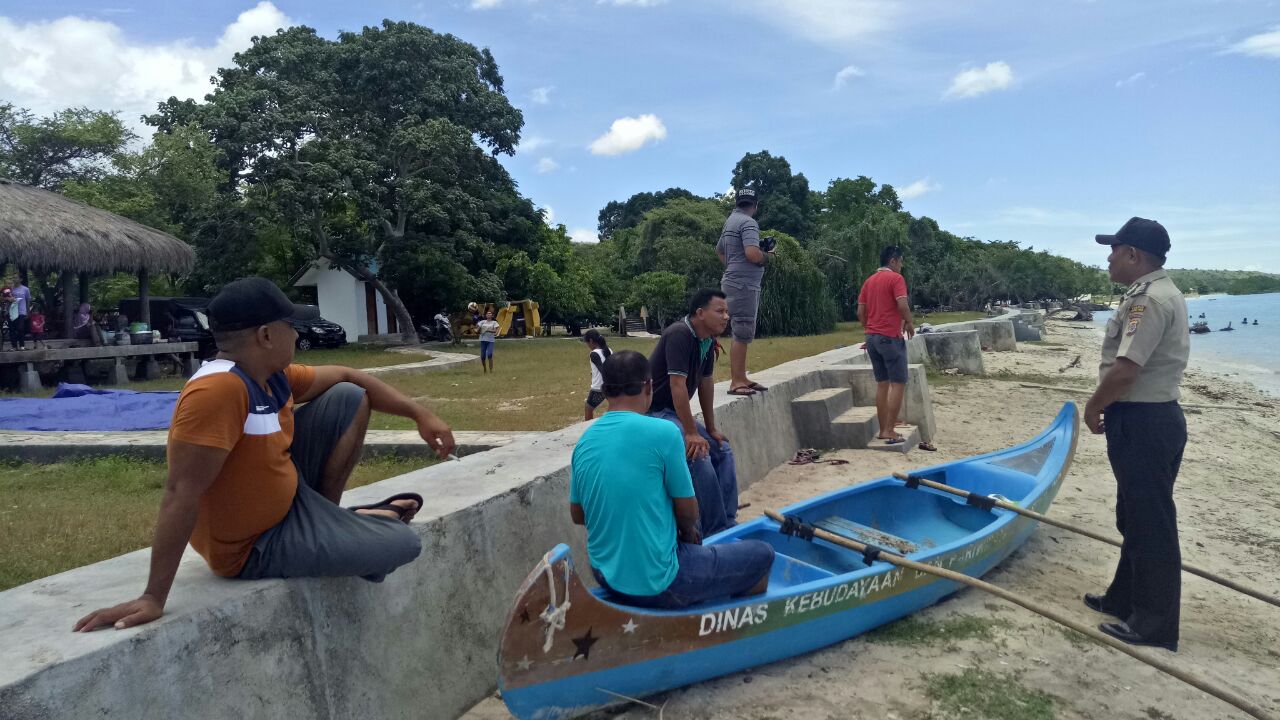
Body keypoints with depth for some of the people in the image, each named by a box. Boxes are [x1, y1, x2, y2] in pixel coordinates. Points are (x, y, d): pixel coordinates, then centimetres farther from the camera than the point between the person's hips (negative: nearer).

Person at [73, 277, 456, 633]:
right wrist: (153, 598, -35)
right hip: (255, 547, -9)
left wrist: (419, 414, 5)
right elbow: (182, 493, -35)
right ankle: (337, 535, 19)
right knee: (404, 543, -15)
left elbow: (346, 377, 10)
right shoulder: (219, 389, -32)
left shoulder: (273, 375, -5)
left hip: (286, 496, 9)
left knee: (349, 398, 4)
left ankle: (328, 516, 14)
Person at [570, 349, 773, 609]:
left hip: (607, 579, 7)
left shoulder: (583, 443, -1)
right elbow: (687, 510, -10)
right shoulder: (663, 432, -19)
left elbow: (577, 515, 10)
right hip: (657, 585, -7)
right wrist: (687, 531, 14)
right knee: (762, 554, 12)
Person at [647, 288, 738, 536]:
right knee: (699, 455, -24)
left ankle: (728, 522, 10)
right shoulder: (679, 334, -24)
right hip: (653, 412, -10)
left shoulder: (708, 341, 4)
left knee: (722, 450, 7)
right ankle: (716, 532, -14)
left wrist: (711, 429, 12)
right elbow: (677, 385, -28)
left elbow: (706, 383, 11)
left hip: (675, 412, 10)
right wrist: (691, 434, -28)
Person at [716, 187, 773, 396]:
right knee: (742, 334, -8)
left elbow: (719, 250, 30)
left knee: (742, 334, 15)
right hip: (743, 285, -10)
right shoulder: (748, 223, -13)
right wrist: (765, 255, -6)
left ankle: (741, 378, 22)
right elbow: (752, 253, -26)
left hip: (734, 282, 10)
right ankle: (736, 382, -6)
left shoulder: (730, 221, 16)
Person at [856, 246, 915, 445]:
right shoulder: (895, 278, -7)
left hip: (872, 337, 8)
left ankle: (883, 430, 13)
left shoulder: (869, 281, 14)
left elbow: (860, 312, 13)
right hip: (891, 337, -8)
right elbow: (903, 305, -20)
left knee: (882, 383, 11)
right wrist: (910, 323, -3)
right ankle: (890, 431, -6)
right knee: (898, 383, -3)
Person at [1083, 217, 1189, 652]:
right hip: (1152, 417, 11)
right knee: (1137, 518, 19)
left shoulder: (1149, 300, -20)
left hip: (1142, 422, -11)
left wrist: (1093, 408, -10)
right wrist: (1105, 407, 14)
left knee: (1149, 523, -2)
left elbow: (1124, 371, -26)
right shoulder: (1158, 293, 15)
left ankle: (1154, 626, 8)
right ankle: (1126, 599, 33)